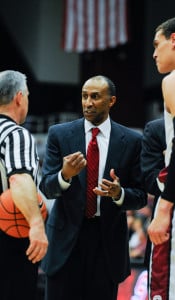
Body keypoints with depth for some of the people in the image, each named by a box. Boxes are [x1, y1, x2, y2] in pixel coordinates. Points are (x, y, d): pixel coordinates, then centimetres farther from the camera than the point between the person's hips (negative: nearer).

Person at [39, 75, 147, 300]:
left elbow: (140, 197, 3)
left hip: (109, 241, 0)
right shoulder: (59, 134, 2)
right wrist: (65, 175, -24)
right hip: (66, 237, 0)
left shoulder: (132, 141, 2)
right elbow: (46, 188, -3)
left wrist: (119, 193, -19)